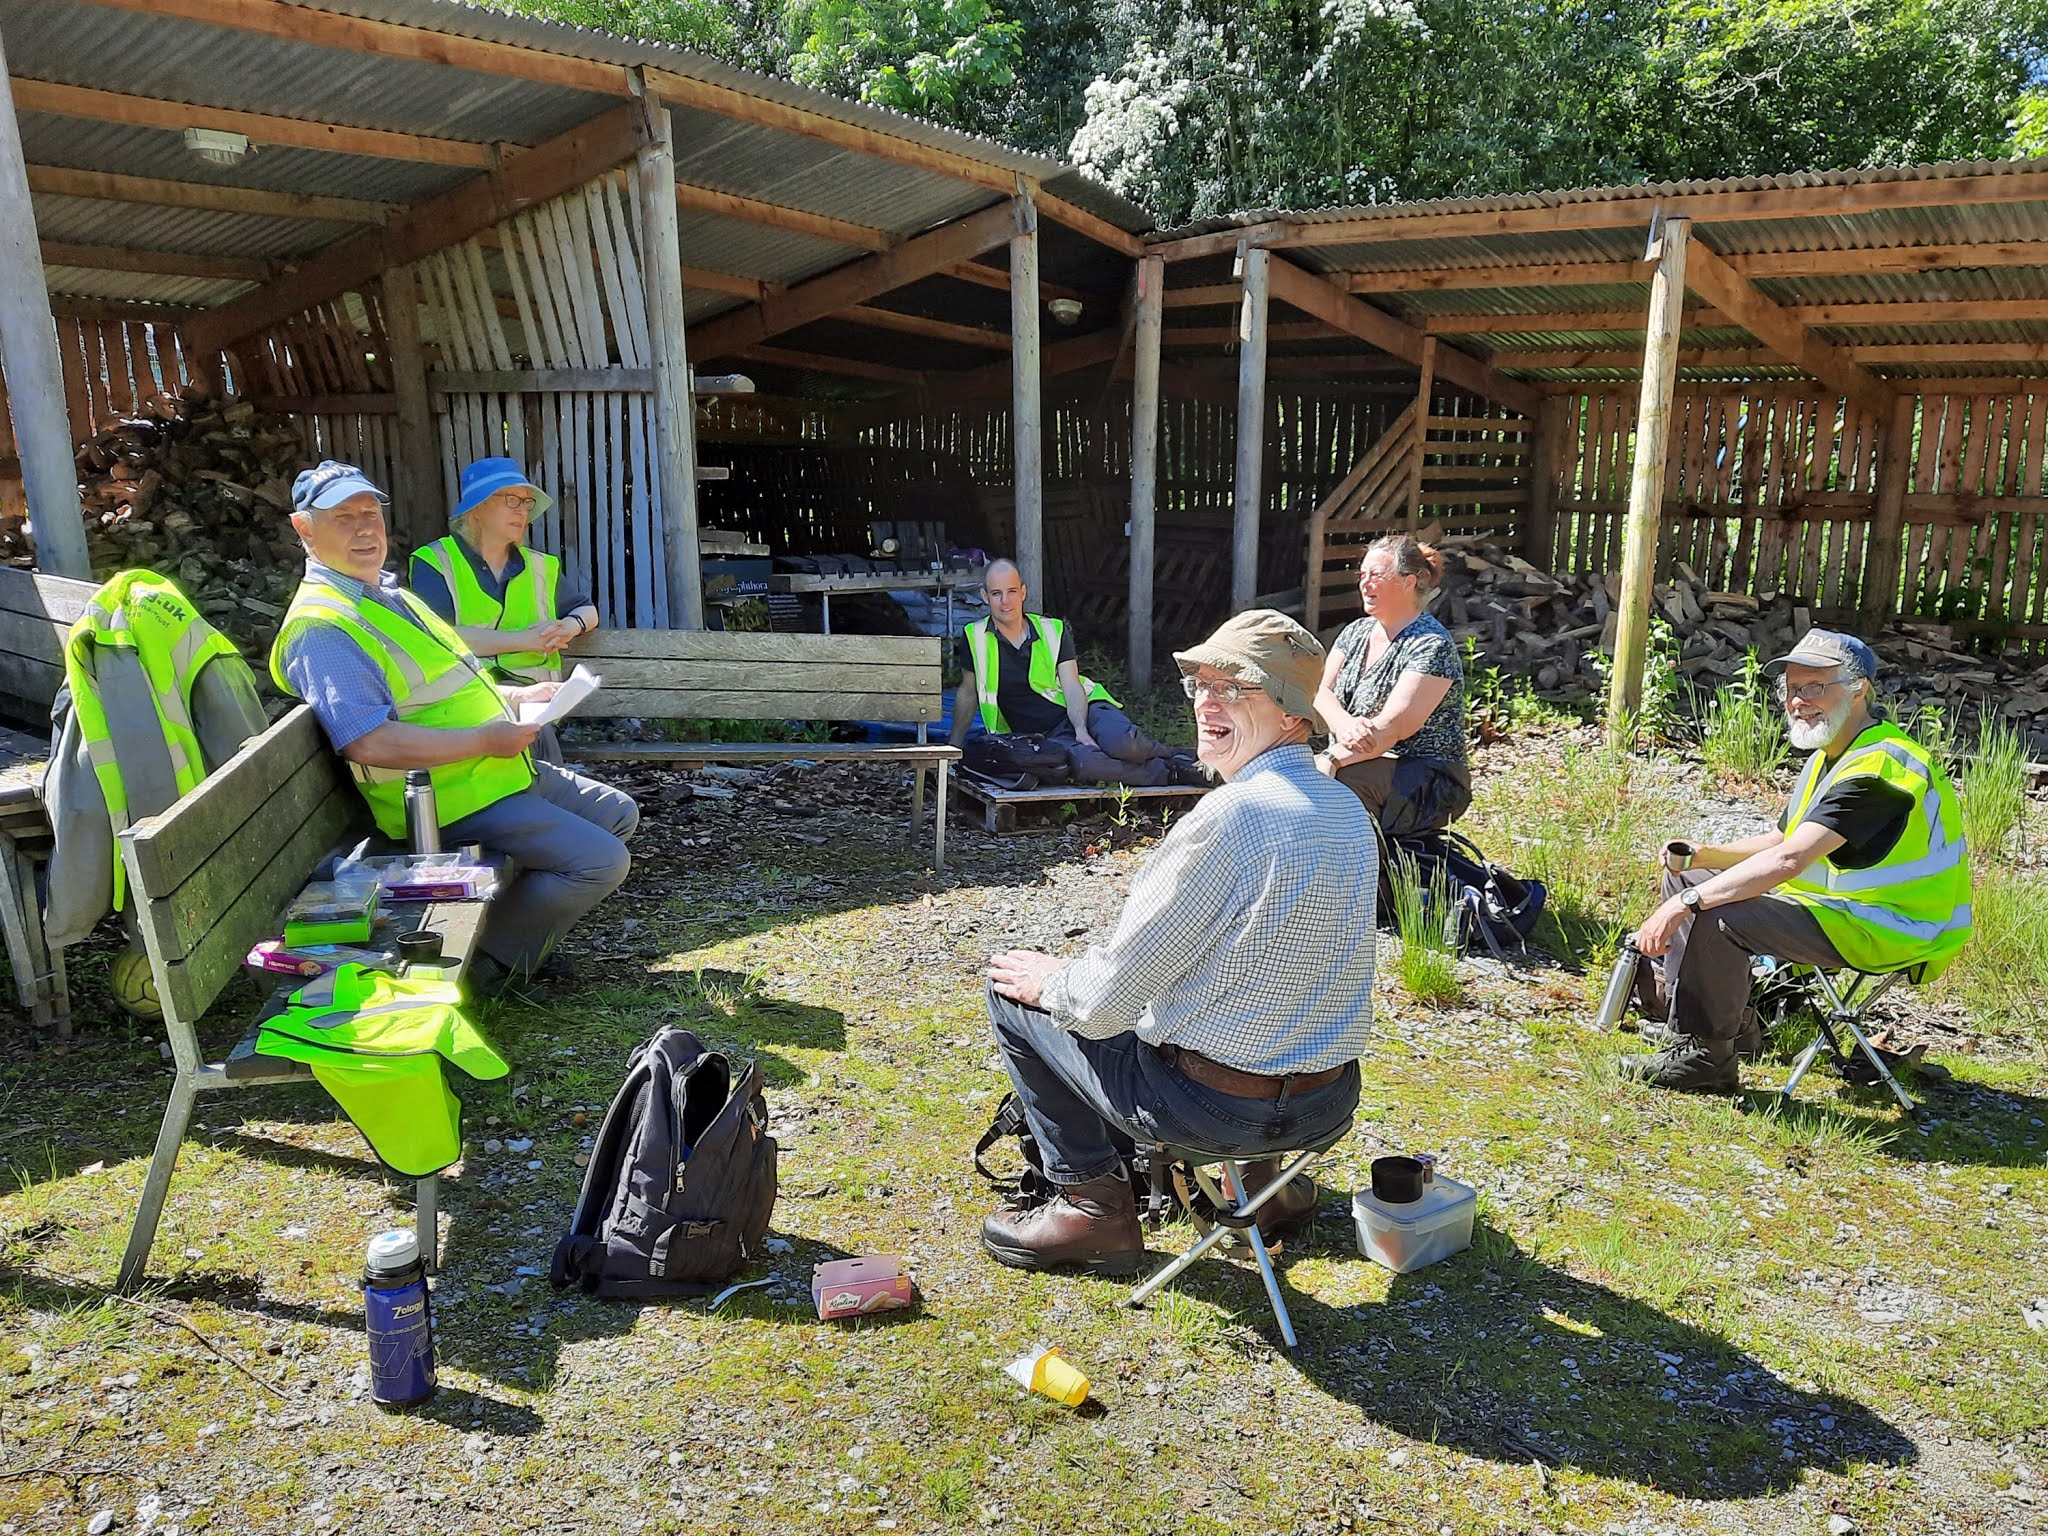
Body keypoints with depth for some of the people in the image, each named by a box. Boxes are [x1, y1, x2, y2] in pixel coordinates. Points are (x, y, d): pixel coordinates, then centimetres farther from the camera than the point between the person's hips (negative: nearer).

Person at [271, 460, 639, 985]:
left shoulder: (388, 594, 16)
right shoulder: (320, 628, -18)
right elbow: (369, 743, -29)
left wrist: (515, 697, 10)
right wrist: (486, 739, -24)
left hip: (501, 771, 10)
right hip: (456, 802, -10)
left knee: (617, 814, 17)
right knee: (601, 861, -18)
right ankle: (489, 955, -1)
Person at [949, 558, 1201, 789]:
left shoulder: (1054, 631, 3)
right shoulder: (974, 638, 1)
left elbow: (1072, 686, -5)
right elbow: (968, 694, 11)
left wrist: (1081, 729, -23)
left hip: (1083, 710, 2)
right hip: (1047, 737, -1)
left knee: (1122, 743, -34)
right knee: (1083, 763, -37)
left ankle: (1186, 760, -6)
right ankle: (1171, 772, -23)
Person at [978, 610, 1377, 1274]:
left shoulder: (1229, 814, -24)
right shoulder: (1349, 808, 2)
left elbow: (1107, 1000, -19)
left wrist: (1050, 982, 2)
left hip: (1215, 1105, -7)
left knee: (1013, 989, 8)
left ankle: (1095, 1204, 14)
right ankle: (1262, 1173, 28)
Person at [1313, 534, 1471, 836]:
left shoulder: (1432, 645, -10)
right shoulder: (1356, 632, 13)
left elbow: (1394, 725, -21)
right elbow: (1321, 691, 1)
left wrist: (1330, 761, -30)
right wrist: (1342, 723, -23)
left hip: (1425, 782, -7)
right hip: (1359, 764, 7)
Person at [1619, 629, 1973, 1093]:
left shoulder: (1880, 768, -25)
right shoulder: (1831, 753, 9)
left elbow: (1788, 861, -35)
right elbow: (1782, 840, 16)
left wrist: (1682, 904, -37)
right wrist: (1700, 856, -2)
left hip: (1888, 931, -11)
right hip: (1838, 901, 11)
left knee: (1715, 915, -30)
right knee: (1688, 877, 12)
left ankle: (1704, 1056, -16)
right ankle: (1671, 1000, 17)